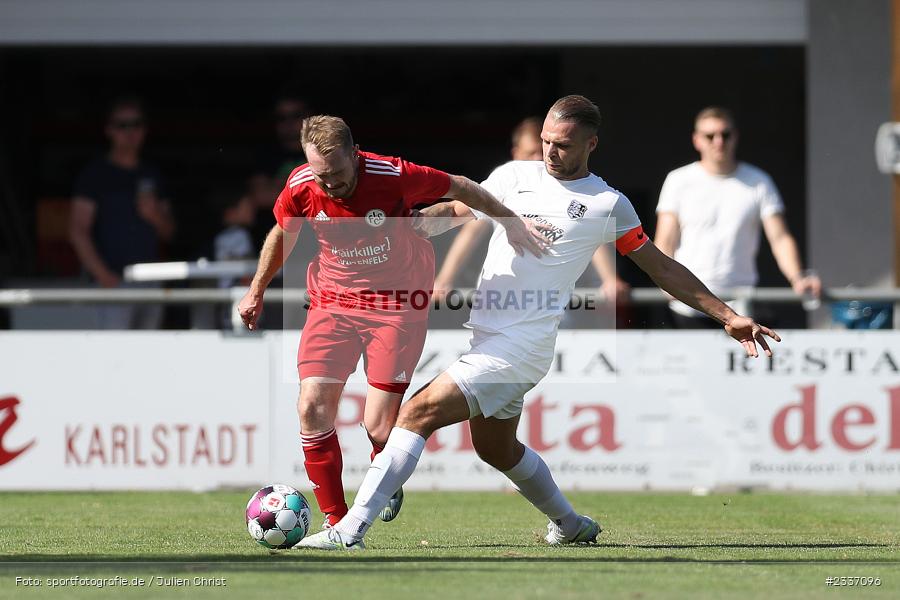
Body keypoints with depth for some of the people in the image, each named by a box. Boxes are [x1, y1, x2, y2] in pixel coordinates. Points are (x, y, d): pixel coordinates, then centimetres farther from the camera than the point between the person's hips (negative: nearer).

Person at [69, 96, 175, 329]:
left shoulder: (151, 176, 18)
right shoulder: (96, 174, 1)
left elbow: (168, 232, 22)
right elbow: (78, 231, -6)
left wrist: (154, 215, -2)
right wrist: (103, 275, -15)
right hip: (114, 281, -6)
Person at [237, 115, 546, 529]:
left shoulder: (394, 177, -22)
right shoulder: (300, 189, -12)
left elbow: (460, 188, -4)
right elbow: (282, 235, 12)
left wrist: (511, 222, 3)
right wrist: (256, 292, 20)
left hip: (396, 305, -3)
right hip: (332, 302, 3)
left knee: (378, 427, -11)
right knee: (312, 407, -13)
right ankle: (336, 522, -2)